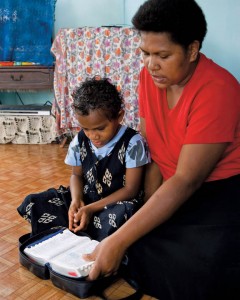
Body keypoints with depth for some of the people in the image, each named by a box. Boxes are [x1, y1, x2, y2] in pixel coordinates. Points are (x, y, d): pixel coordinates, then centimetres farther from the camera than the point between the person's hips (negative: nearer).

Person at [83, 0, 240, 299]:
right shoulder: (150, 75, -4)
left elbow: (187, 181, -28)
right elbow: (151, 151, -2)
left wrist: (119, 241, -31)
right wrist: (151, 206, -13)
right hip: (172, 190, 5)